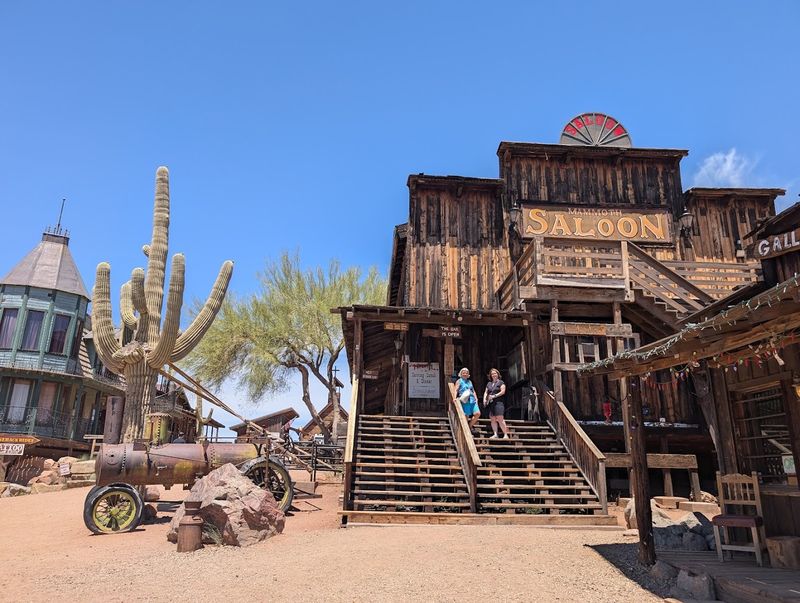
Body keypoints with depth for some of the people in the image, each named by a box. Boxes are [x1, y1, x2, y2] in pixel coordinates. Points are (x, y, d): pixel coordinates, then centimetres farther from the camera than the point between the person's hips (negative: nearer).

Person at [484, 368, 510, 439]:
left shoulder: (501, 382, 4)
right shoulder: (489, 384, 20)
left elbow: (503, 391, -6)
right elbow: (486, 392, 19)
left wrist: (494, 396, -13)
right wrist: (484, 399, 1)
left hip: (498, 402, -6)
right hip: (490, 403, 6)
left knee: (500, 419, -13)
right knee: (492, 419, 1)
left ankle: (505, 434, -10)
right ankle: (495, 434, 2)